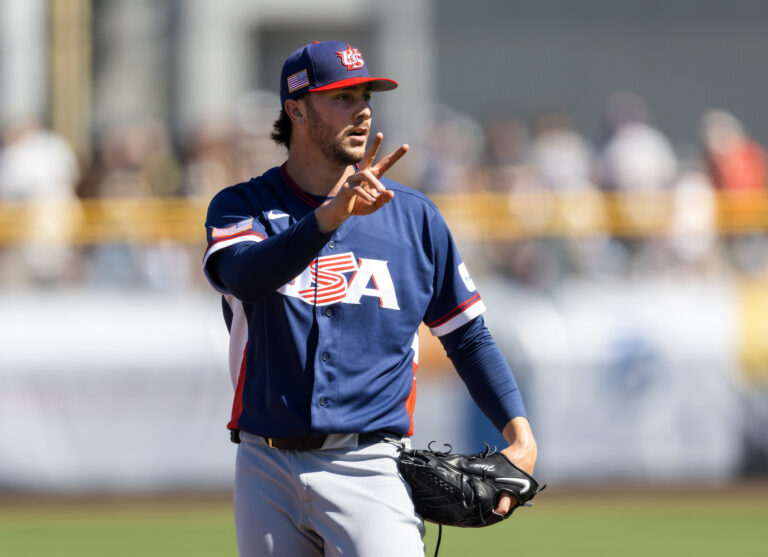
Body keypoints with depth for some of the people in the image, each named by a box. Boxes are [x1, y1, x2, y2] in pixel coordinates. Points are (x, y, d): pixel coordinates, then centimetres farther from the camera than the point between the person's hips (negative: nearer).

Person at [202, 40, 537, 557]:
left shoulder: (415, 216, 10)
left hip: (370, 469, -1)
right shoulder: (243, 206, 5)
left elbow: (468, 335, 14)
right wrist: (330, 215, -34)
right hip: (267, 470, 1)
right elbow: (242, 276, -19)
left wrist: (520, 436, 1)